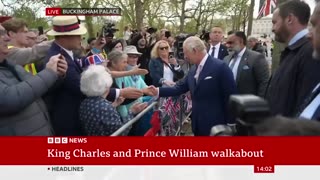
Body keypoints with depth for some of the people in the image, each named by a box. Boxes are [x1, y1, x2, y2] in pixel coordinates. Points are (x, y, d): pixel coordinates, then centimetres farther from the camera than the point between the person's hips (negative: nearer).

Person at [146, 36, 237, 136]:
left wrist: (230, 123, -11)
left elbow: (231, 96, -14)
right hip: (198, 124, 7)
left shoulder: (220, 67, -16)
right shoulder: (193, 70, 8)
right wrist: (158, 91, 1)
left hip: (215, 125, -7)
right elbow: (180, 88, 12)